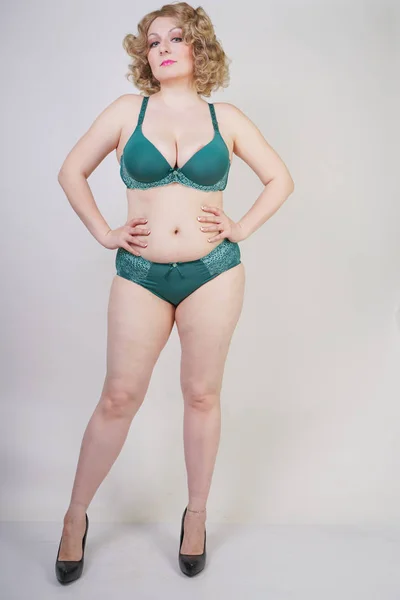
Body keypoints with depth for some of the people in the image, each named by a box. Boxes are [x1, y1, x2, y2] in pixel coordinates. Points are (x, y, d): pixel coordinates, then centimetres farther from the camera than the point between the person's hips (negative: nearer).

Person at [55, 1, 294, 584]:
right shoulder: (128, 110, 4)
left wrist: (243, 227, 1)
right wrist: (103, 232, 1)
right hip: (140, 274, 0)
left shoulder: (226, 118, 6)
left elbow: (280, 178, 13)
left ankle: (196, 516, 28)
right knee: (118, 399, 4)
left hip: (214, 274, 1)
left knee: (202, 395, 9)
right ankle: (75, 518, 23)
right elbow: (72, 171, 10)